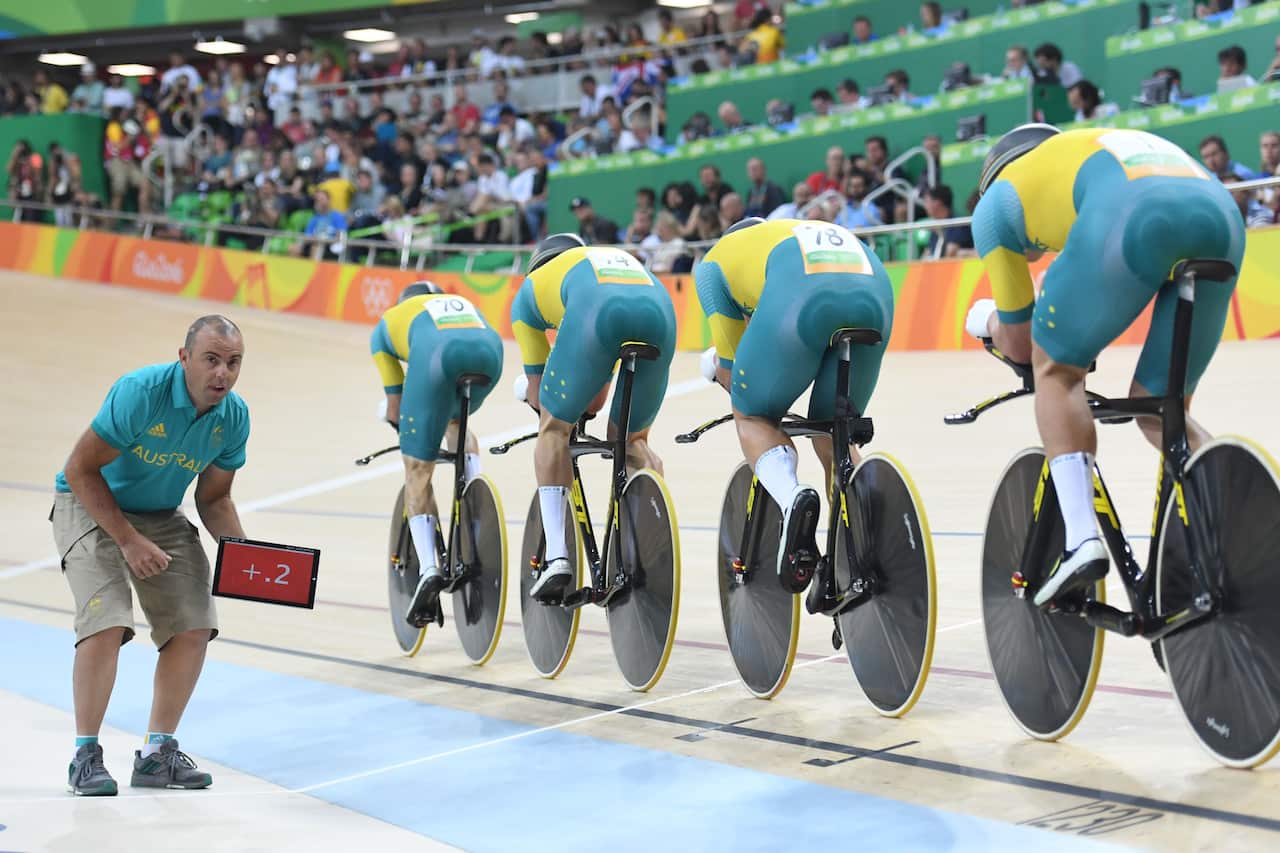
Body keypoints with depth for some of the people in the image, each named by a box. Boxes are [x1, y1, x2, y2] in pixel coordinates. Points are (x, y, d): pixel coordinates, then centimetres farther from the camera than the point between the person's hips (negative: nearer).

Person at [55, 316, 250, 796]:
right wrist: (128, 541, -25)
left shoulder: (234, 417, -9)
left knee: (194, 627, -5)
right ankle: (85, 756, -6)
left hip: (162, 516, 6)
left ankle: (157, 753, 9)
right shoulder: (141, 393, -27)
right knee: (107, 624, -22)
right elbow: (80, 470, -22)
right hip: (90, 505, -5)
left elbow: (213, 498, 4)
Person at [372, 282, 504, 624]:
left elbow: (395, 407, 31)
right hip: (489, 349, 3)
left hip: (435, 354, -3)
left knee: (418, 469, 9)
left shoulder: (387, 322, 37)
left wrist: (405, 436, 48)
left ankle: (428, 568, -6)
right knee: (456, 419, 36)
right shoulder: (465, 304, 46)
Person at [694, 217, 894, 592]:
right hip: (874, 294, 4)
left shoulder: (717, 256, 32)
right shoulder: (828, 235, 46)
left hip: (799, 301, -4)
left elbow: (728, 367, 27)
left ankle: (791, 497, -13)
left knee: (752, 418, 18)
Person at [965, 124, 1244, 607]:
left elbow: (1018, 346, 31)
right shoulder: (1112, 146, 45)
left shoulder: (998, 199, 30)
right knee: (1158, 409, 18)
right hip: (1223, 215, 5)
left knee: (1055, 368, 15)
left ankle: (1083, 540, -1)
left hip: (1132, 221, -5)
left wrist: (986, 321, 53)